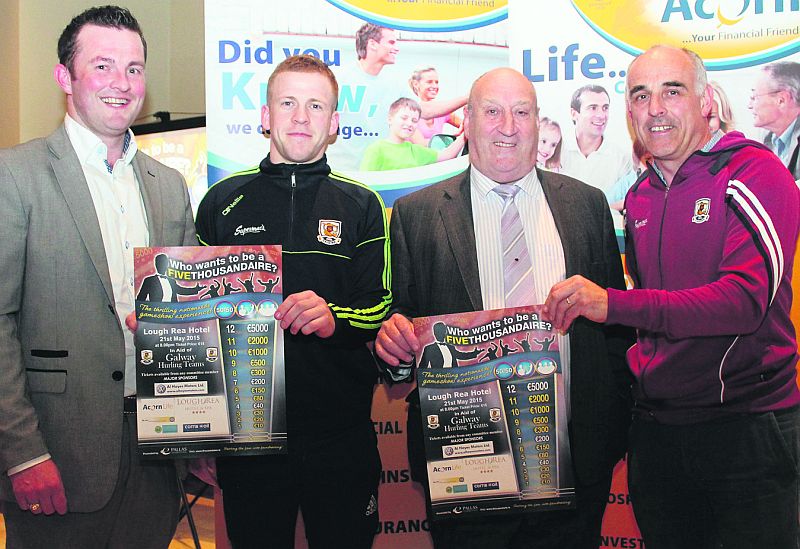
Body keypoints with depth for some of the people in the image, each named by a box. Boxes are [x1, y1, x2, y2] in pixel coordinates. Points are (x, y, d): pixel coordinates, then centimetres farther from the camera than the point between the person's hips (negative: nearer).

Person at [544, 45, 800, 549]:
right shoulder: (639, 198, 10)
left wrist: (613, 304, -32)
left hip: (746, 426, -6)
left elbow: (746, 299, -25)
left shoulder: (755, 173, -11)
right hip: (656, 427, 6)